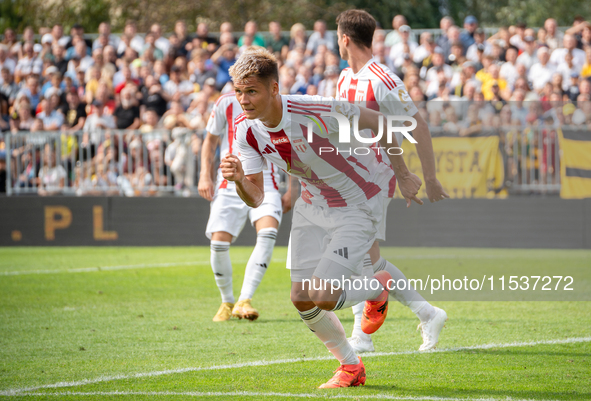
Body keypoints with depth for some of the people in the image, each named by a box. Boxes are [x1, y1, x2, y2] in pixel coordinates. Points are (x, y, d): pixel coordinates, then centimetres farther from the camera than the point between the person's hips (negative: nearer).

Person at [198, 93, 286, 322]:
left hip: (265, 184, 0)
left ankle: (244, 301, -24)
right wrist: (205, 175, 1)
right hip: (230, 183, 0)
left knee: (268, 234, -26)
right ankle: (227, 302, 14)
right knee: (219, 242, -12)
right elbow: (210, 140, 12)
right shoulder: (226, 103, 2)